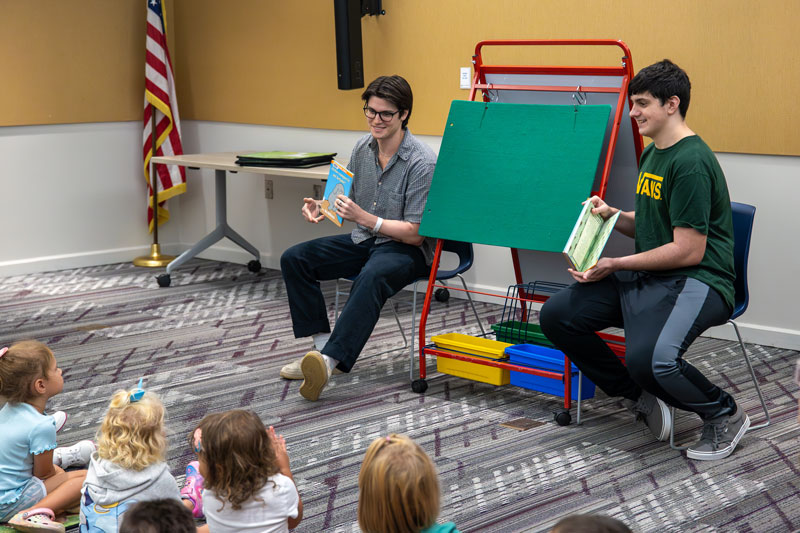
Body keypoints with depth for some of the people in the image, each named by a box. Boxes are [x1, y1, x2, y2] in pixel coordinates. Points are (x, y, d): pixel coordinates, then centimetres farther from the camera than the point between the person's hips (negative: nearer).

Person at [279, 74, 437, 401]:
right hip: (363, 241, 7)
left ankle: (330, 360, -47)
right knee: (294, 259, -9)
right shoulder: (363, 148, 3)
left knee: (372, 276, -40)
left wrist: (364, 218, -27)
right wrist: (321, 208, -6)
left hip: (406, 249, -7)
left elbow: (415, 234, -18)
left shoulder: (422, 162, -18)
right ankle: (323, 344, -9)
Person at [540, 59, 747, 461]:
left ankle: (725, 415, -4)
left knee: (649, 359, -36)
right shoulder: (652, 153, 14)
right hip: (646, 277, 10)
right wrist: (614, 216, 4)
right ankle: (640, 398, 10)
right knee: (556, 316, -3)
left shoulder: (691, 162, -17)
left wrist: (614, 266, -15)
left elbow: (688, 251, -19)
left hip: (696, 281, -10)